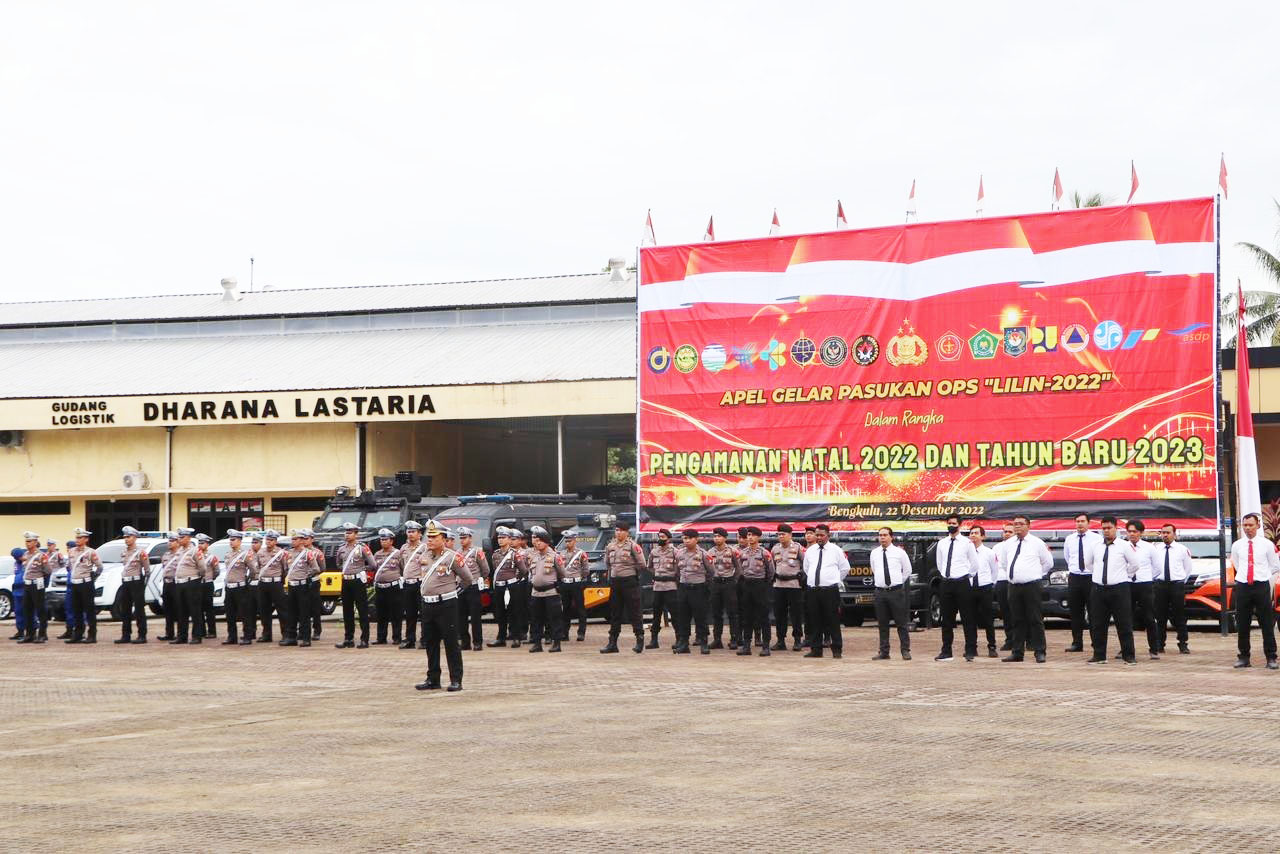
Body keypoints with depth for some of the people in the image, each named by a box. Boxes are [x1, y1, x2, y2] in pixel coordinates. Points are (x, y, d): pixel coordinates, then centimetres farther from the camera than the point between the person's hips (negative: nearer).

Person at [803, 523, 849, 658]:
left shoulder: (836, 550, 1)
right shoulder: (810, 551, 12)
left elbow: (845, 568, 9)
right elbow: (806, 568, 24)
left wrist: (835, 581, 9)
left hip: (830, 590, -4)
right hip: (812, 590, 4)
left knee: (833, 621, -3)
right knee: (814, 622, 5)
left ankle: (837, 650, 2)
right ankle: (816, 649, 10)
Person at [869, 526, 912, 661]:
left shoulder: (899, 552, 1)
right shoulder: (874, 553, 9)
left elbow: (907, 570, 11)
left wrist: (898, 582, 9)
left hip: (896, 591, -3)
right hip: (880, 592, 3)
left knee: (902, 623, -2)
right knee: (882, 624, 6)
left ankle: (905, 651, 3)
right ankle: (884, 652, 11)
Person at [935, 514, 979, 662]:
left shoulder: (967, 543, -1)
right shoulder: (941, 543, 10)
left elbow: (974, 564, 5)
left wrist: (962, 575, 9)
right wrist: (946, 575, 13)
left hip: (962, 583, -4)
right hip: (945, 583, 4)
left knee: (967, 619, -1)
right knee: (947, 619, 8)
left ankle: (970, 651, 3)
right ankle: (946, 651, 13)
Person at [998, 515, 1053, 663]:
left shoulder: (1037, 543, 1)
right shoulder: (1008, 544, 13)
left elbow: (1048, 562, 8)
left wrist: (1036, 574, 9)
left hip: (1032, 586, -5)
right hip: (1014, 587, 5)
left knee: (1035, 620, -4)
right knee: (1017, 621, 8)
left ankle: (1039, 652, -2)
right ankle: (1017, 652, 11)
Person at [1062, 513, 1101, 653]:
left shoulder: (1097, 538, -4)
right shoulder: (1069, 540, 11)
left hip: (1091, 577, -4)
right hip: (1074, 578, 4)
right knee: (1075, 613, 4)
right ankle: (1077, 643, 8)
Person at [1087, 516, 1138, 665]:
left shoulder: (1124, 546, -1)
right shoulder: (1096, 546, 10)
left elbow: (1134, 564, 7)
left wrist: (1126, 576, 9)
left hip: (1119, 589, -4)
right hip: (1098, 589, 4)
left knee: (1124, 625, -2)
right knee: (1097, 625, 5)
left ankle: (1128, 656, 4)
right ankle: (1099, 655, 13)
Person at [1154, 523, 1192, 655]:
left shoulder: (1182, 549, 5)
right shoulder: (1155, 549, 6)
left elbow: (1188, 568, 13)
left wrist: (1182, 581, 8)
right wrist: (1155, 578, 6)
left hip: (1177, 585, -1)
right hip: (1160, 585, 1)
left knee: (1179, 617, 0)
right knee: (1160, 617, 4)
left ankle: (1183, 644, 6)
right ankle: (1160, 644, 10)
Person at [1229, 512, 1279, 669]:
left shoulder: (1267, 544, 0)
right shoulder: (1237, 546, 5)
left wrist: (1261, 575, 9)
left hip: (1262, 586, -2)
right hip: (1242, 587, 2)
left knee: (1267, 625, 1)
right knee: (1242, 625, 7)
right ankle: (1244, 657, 16)